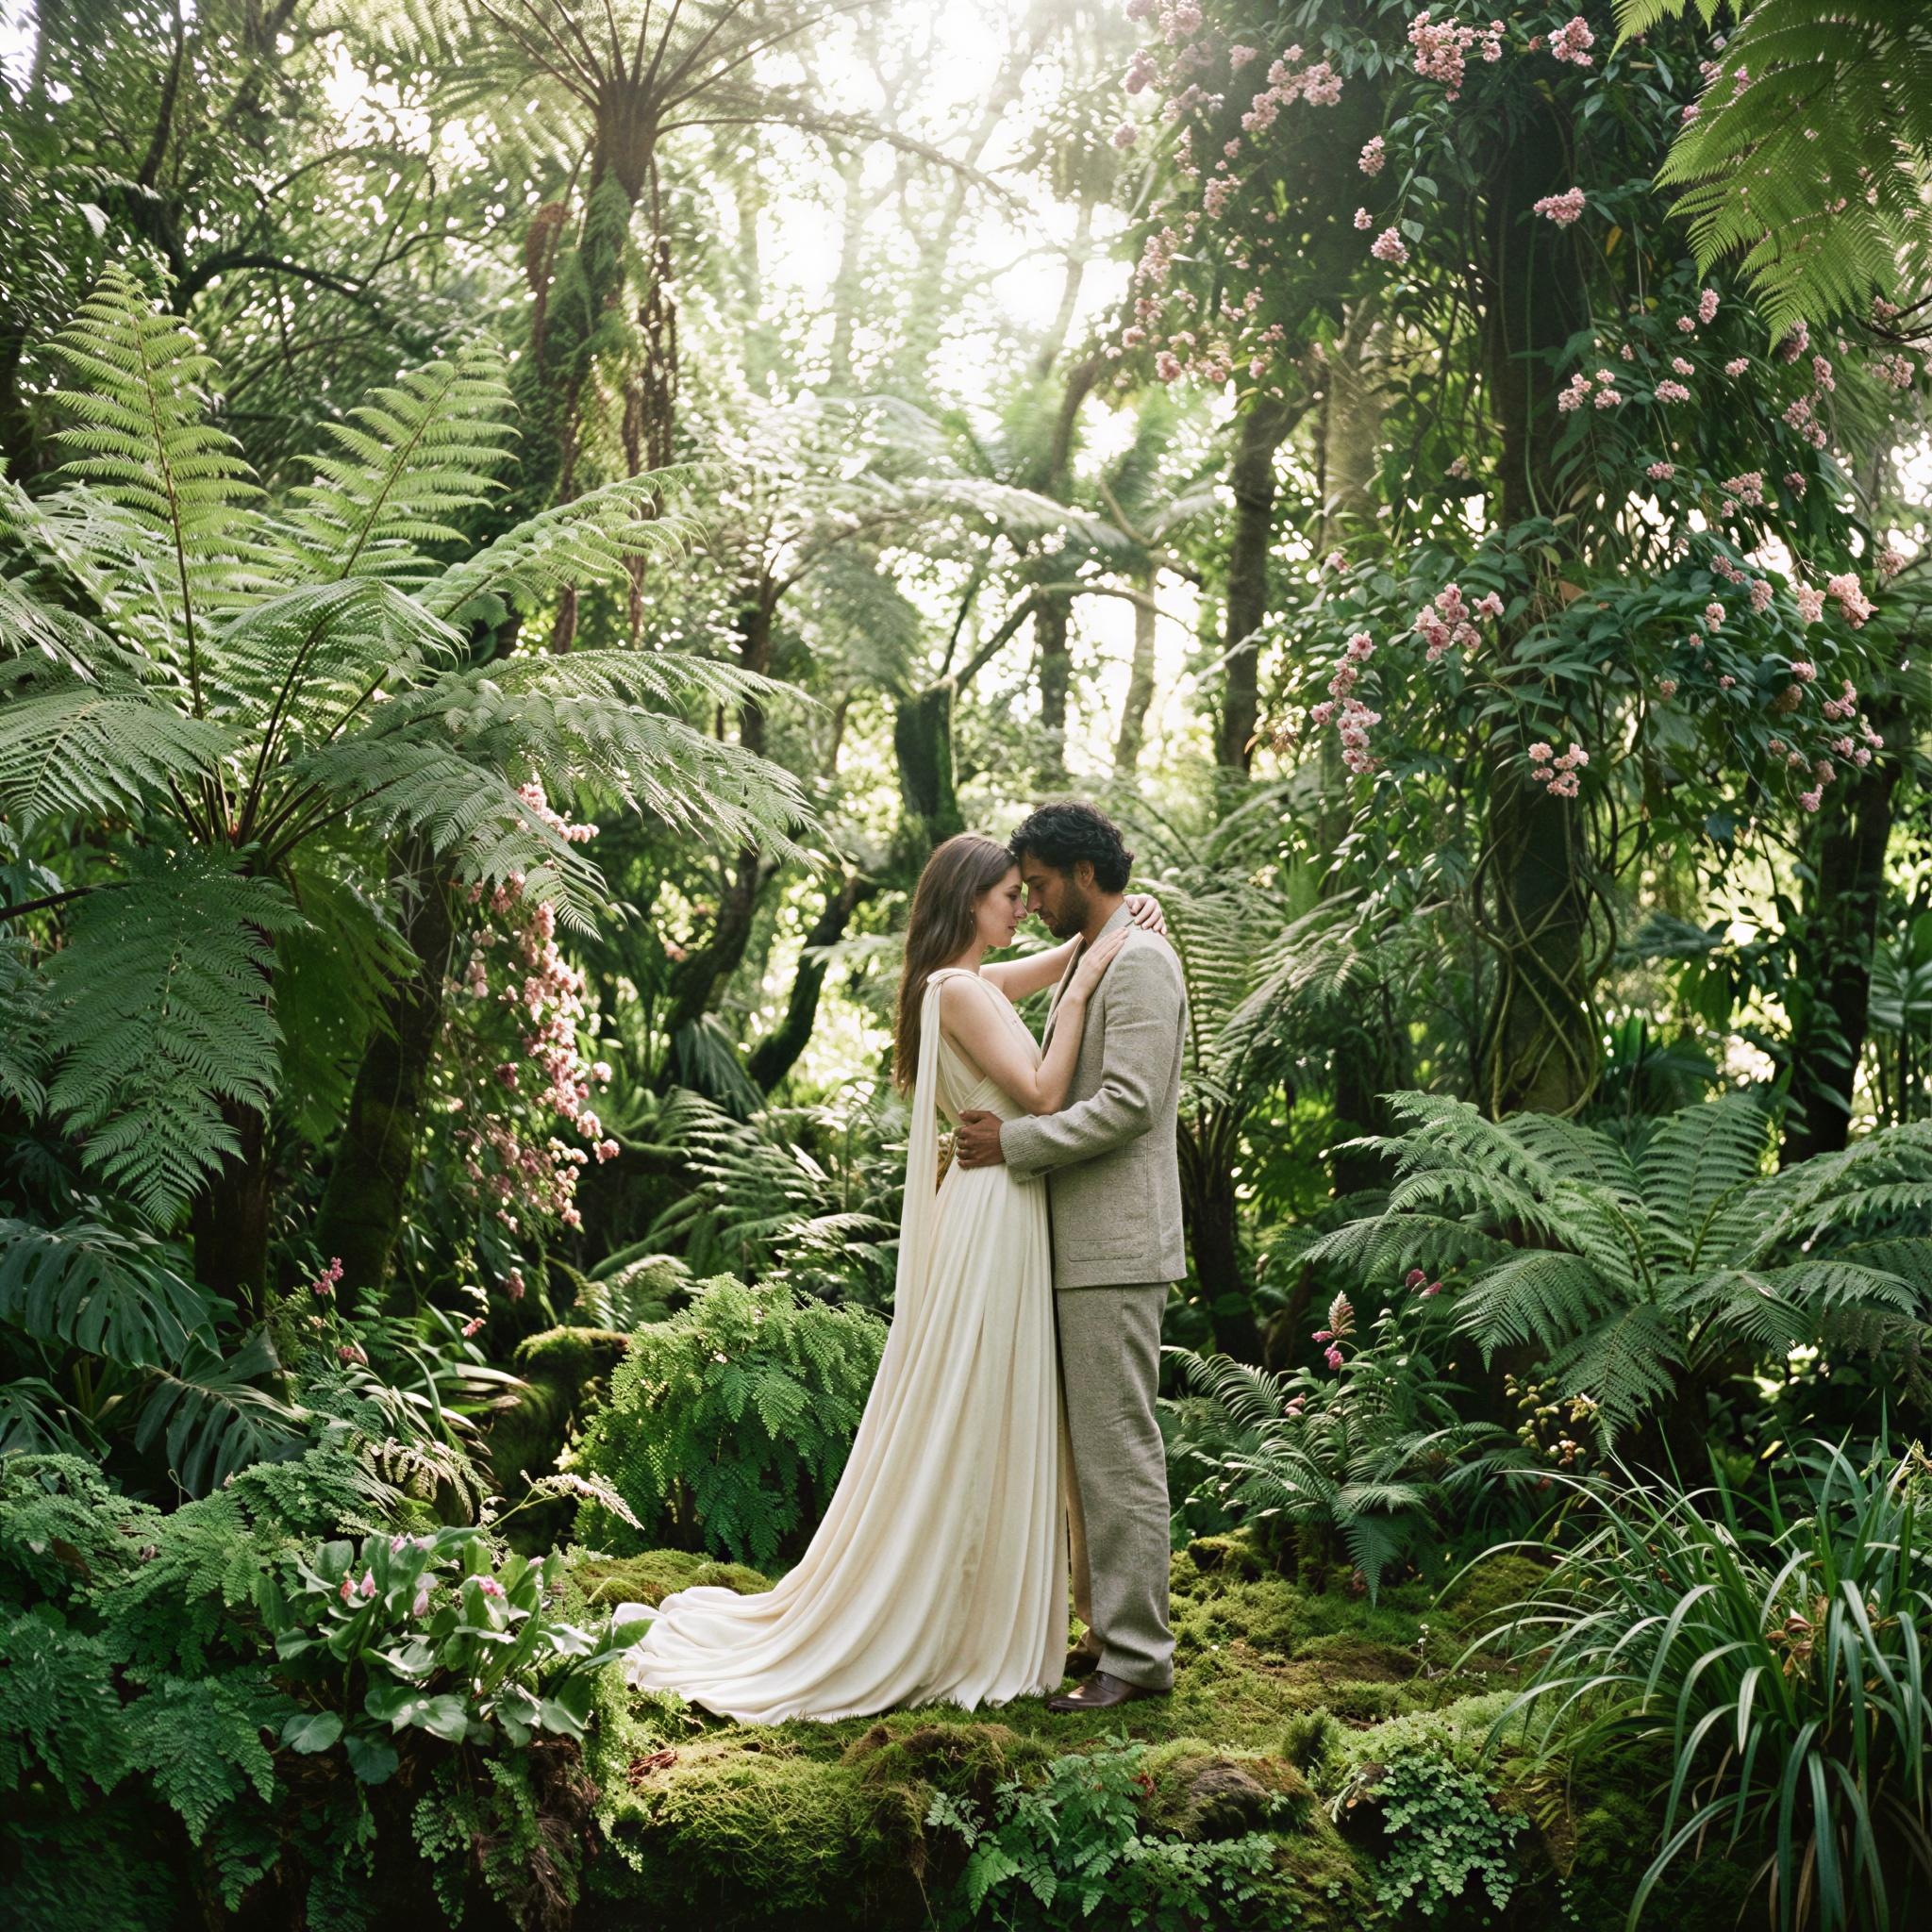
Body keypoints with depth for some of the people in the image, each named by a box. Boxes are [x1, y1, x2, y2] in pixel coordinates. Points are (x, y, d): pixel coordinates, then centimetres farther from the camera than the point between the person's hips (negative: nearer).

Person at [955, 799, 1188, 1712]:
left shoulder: (1140, 961, -12)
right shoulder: (1083, 960, 19)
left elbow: (1128, 1105, -21)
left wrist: (1011, 1141, -17)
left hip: (1114, 1244, -10)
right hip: (1073, 1243, 10)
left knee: (1119, 1448, -6)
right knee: (1082, 1447, 13)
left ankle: (1136, 1653, 0)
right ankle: (1105, 1626, 21)